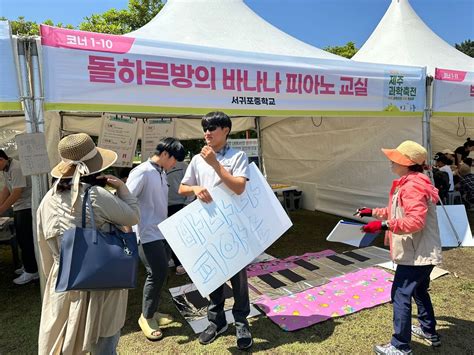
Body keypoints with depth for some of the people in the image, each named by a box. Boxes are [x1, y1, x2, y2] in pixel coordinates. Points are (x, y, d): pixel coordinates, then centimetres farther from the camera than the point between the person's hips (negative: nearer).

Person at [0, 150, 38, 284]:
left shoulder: (16, 168, -21)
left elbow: (16, 193, -23)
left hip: (27, 206, -9)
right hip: (18, 207, 9)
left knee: (26, 239, -5)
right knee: (21, 238, 15)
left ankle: (31, 271, 4)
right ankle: (28, 265, 29)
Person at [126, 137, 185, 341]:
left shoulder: (162, 173, 10)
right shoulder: (142, 172, -16)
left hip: (161, 232, 8)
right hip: (147, 234, -8)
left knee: (161, 273, 13)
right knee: (158, 273, -6)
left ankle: (152, 312, 31)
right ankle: (146, 317, 15)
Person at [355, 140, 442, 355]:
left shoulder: (413, 186, -22)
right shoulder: (409, 183, 11)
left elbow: (415, 221, -30)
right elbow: (397, 212, 20)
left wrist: (383, 225, -33)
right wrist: (373, 212, 17)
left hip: (417, 254, -11)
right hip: (421, 252, 11)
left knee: (400, 295, -4)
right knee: (419, 291, 25)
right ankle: (429, 331, 43)